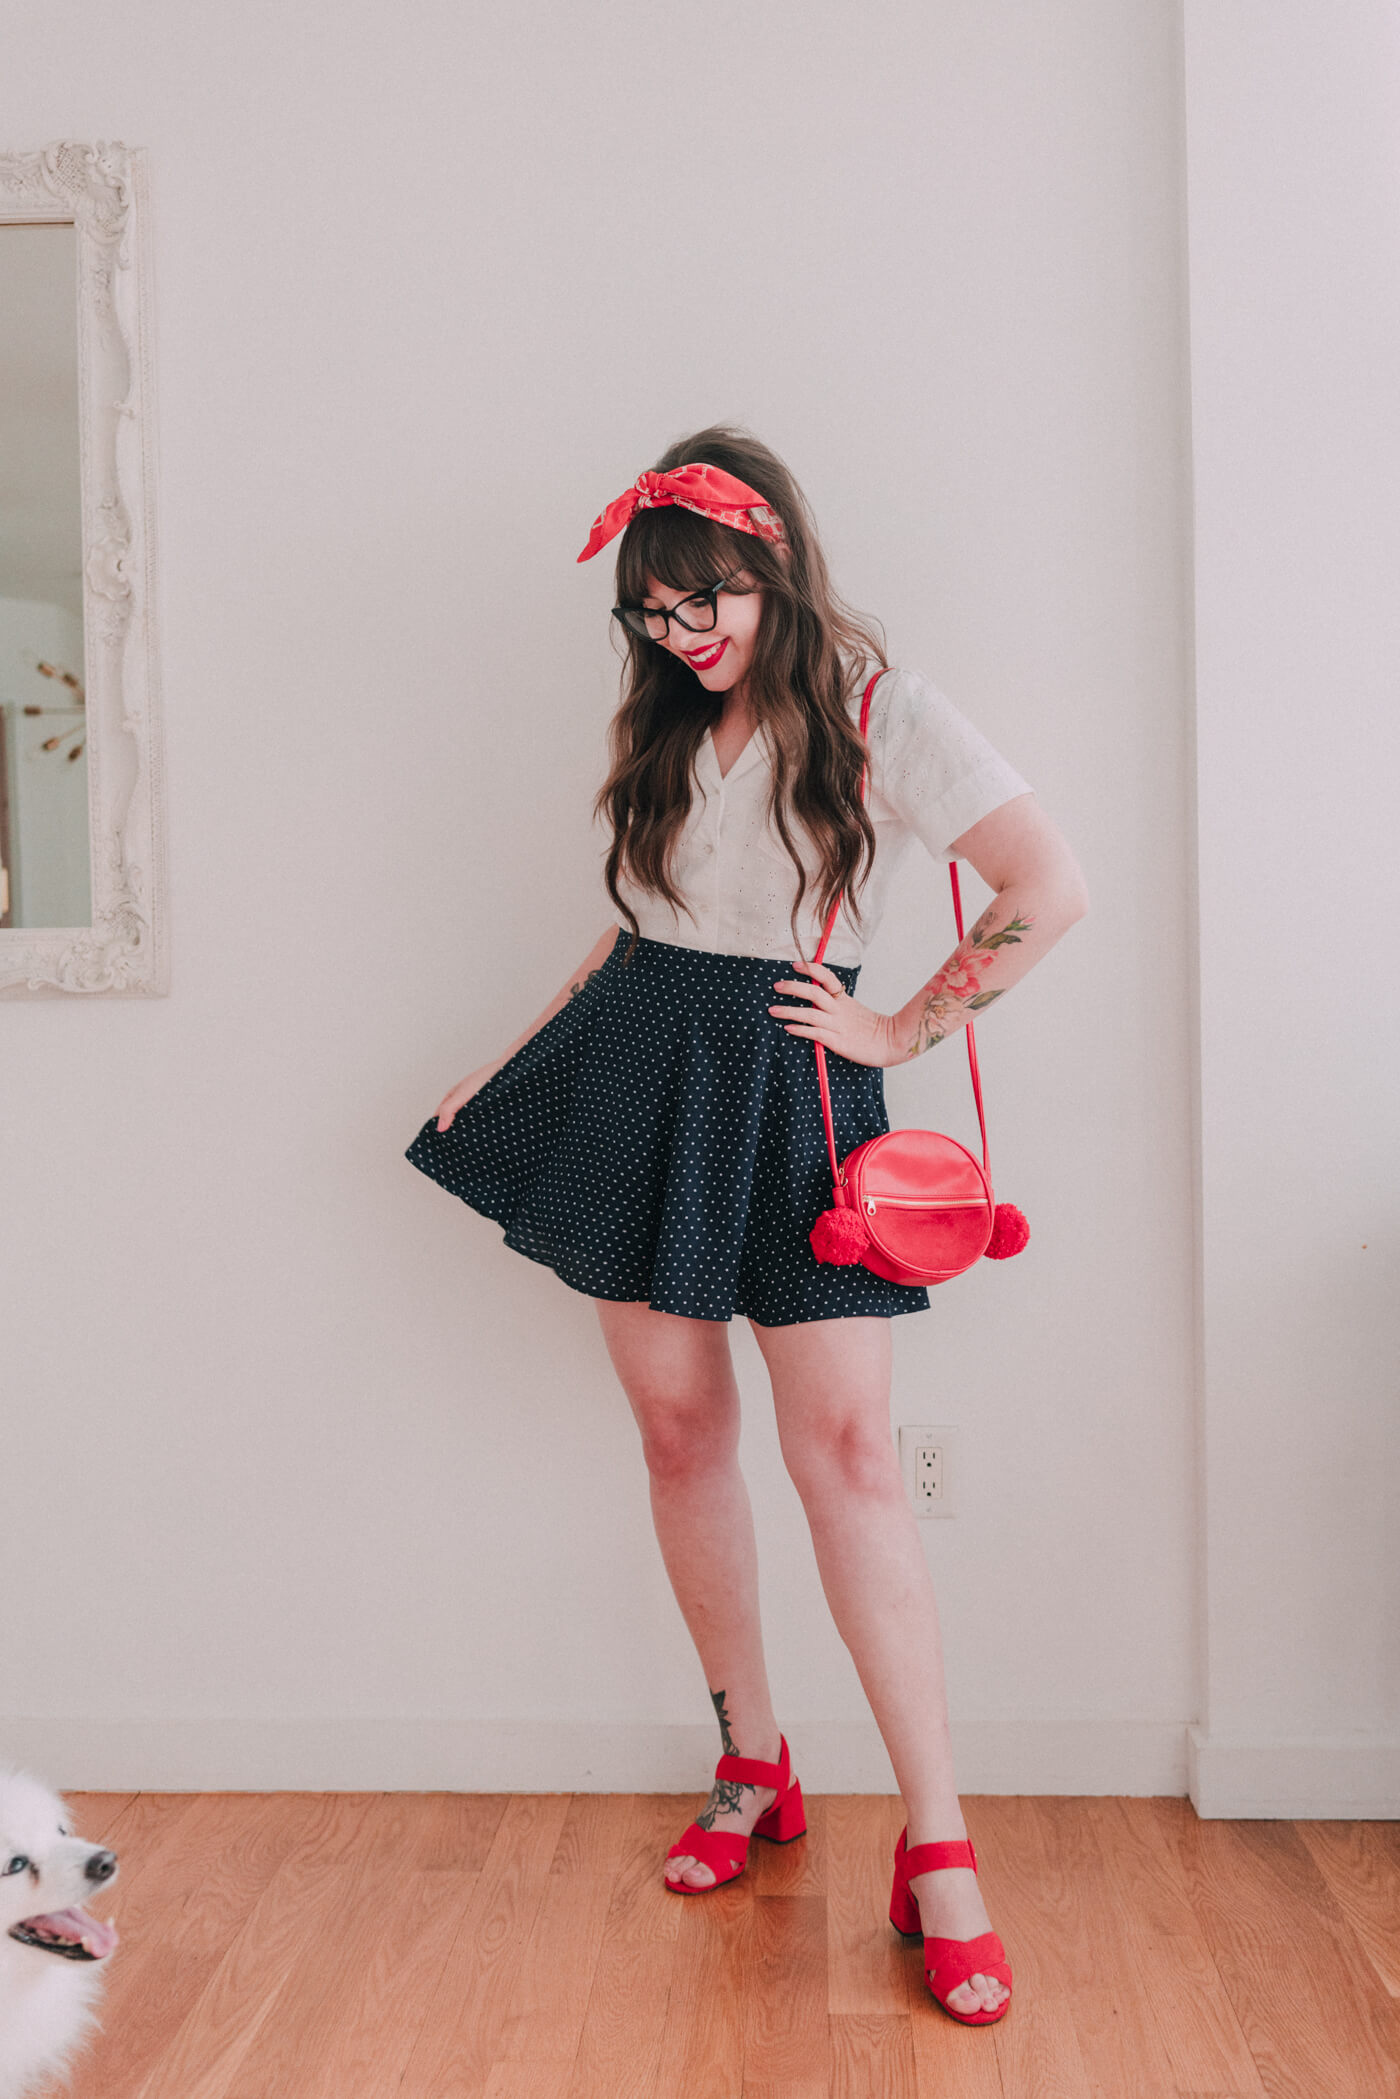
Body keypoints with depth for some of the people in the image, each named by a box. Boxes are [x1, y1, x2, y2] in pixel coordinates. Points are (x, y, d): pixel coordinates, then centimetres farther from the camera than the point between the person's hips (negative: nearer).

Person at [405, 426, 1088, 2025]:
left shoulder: (877, 707, -6)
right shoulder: (667, 728, 13)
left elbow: (1049, 891, -13)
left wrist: (904, 1031, -9)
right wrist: (508, 1062, 13)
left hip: (790, 1094, -5)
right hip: (637, 1072, 6)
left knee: (844, 1448, -10)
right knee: (679, 1427, 8)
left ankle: (938, 1849, 0)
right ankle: (753, 1768, 26)